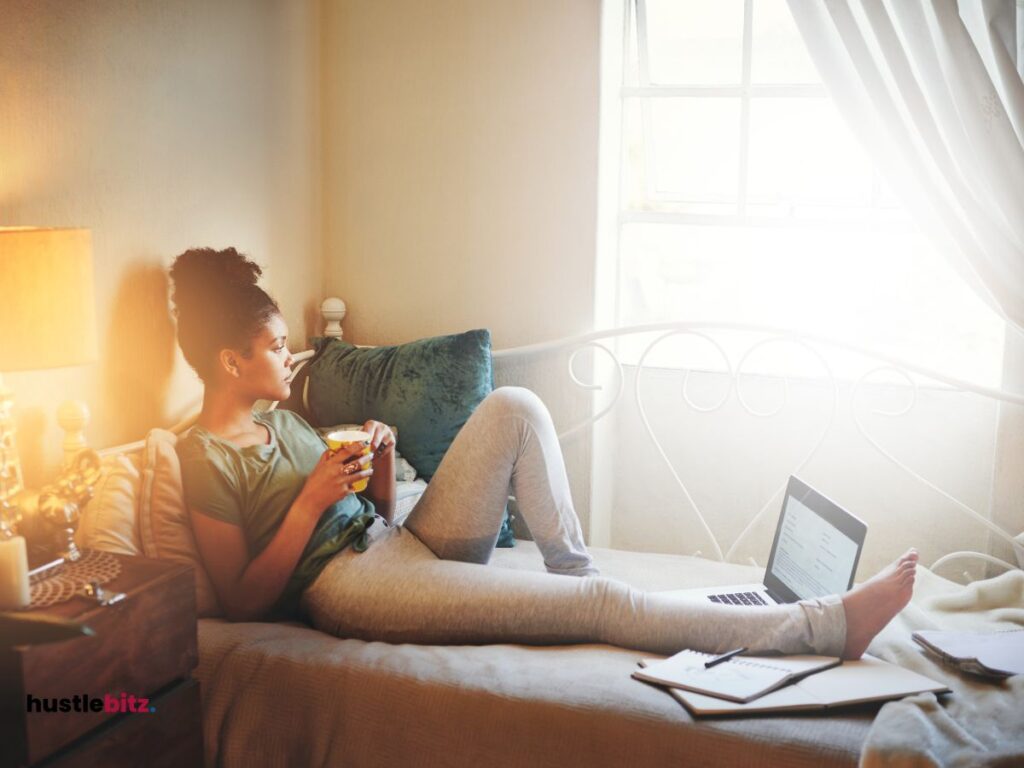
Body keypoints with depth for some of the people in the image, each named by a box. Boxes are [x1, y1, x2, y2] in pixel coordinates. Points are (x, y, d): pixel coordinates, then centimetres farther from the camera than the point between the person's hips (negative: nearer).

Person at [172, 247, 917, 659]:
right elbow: (245, 603, -10)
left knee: (514, 406, -8)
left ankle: (572, 567, -8)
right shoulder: (205, 459, -6)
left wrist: (381, 461, -1)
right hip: (351, 585, -8)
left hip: (404, 545, 9)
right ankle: (826, 625, -21)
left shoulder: (283, 419, 19)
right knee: (598, 604, -22)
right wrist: (313, 502, -17)